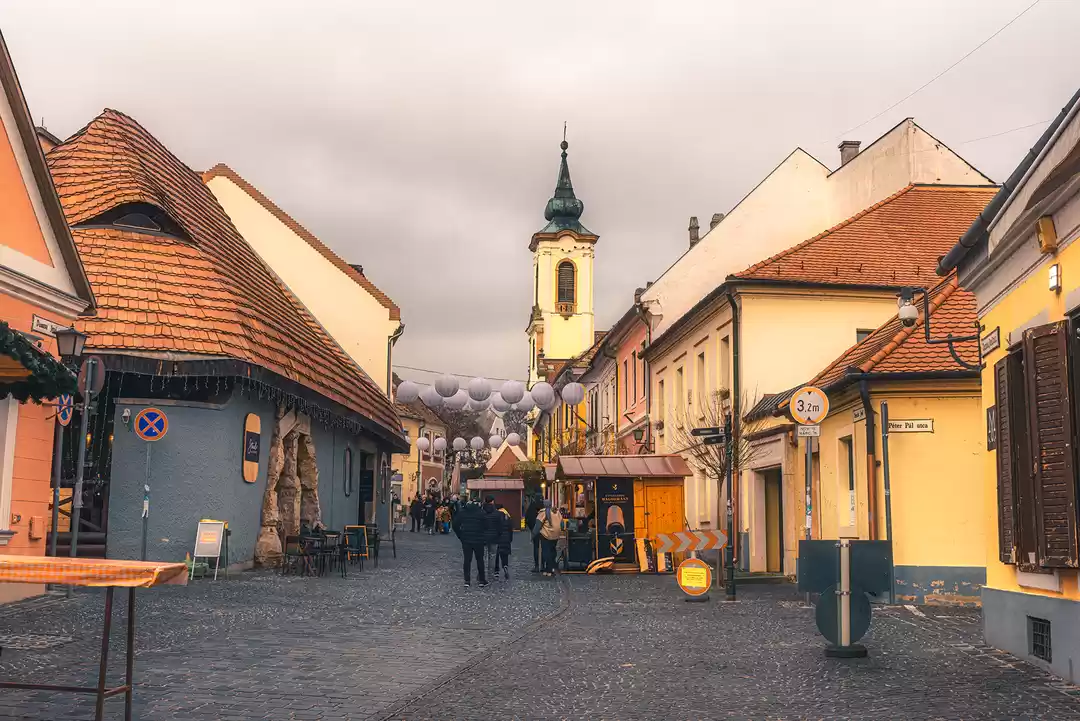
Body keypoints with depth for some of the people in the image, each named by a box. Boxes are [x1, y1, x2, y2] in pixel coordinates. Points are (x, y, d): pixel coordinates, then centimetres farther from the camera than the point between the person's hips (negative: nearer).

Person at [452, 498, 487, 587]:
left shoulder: (462, 512, 1)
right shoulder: (481, 512, -9)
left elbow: (455, 525, 1)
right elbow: (485, 526, -10)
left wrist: (461, 536, 8)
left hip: (466, 540, 2)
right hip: (478, 540, -2)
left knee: (467, 560, 8)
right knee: (480, 560, 8)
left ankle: (467, 581, 7)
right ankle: (482, 580, 12)